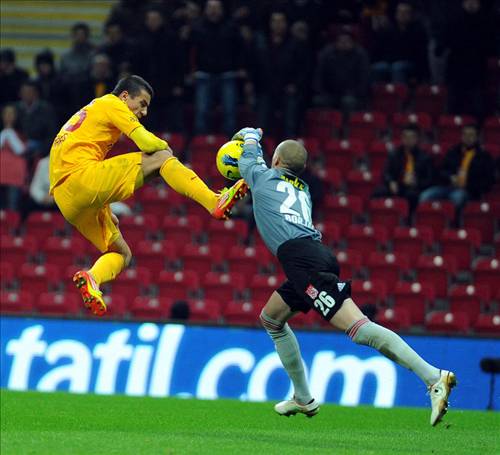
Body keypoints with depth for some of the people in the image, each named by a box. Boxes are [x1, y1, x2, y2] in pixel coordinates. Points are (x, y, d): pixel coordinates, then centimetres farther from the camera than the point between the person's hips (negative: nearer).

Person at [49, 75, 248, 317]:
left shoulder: (89, 112, 33)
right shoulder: (111, 104, 5)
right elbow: (147, 143, -7)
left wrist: (106, 211, 35)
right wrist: (166, 149, 15)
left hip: (66, 199, 9)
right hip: (80, 177, -9)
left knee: (121, 254, 15)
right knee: (160, 158, -10)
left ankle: (91, 278, -13)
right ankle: (215, 202, -22)